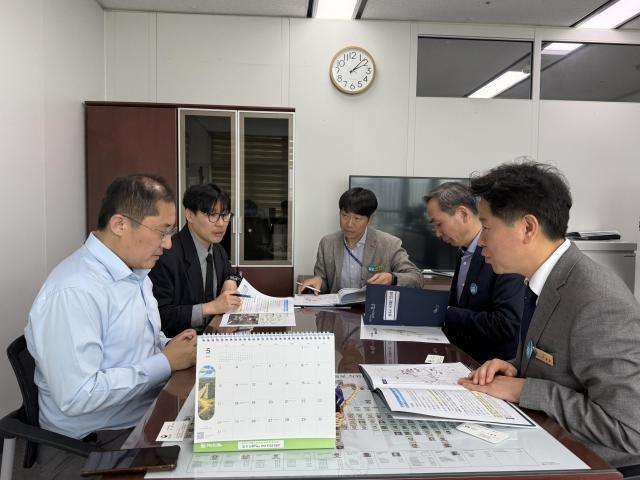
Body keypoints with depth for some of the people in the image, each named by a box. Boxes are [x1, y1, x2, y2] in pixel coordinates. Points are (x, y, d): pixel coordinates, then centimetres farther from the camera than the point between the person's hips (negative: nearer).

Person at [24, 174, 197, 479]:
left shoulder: (134, 270, 7)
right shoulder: (74, 291, -23)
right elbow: (76, 396, -26)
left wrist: (168, 346, -3)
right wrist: (165, 362, -20)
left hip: (147, 417, 8)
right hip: (93, 443, -8)